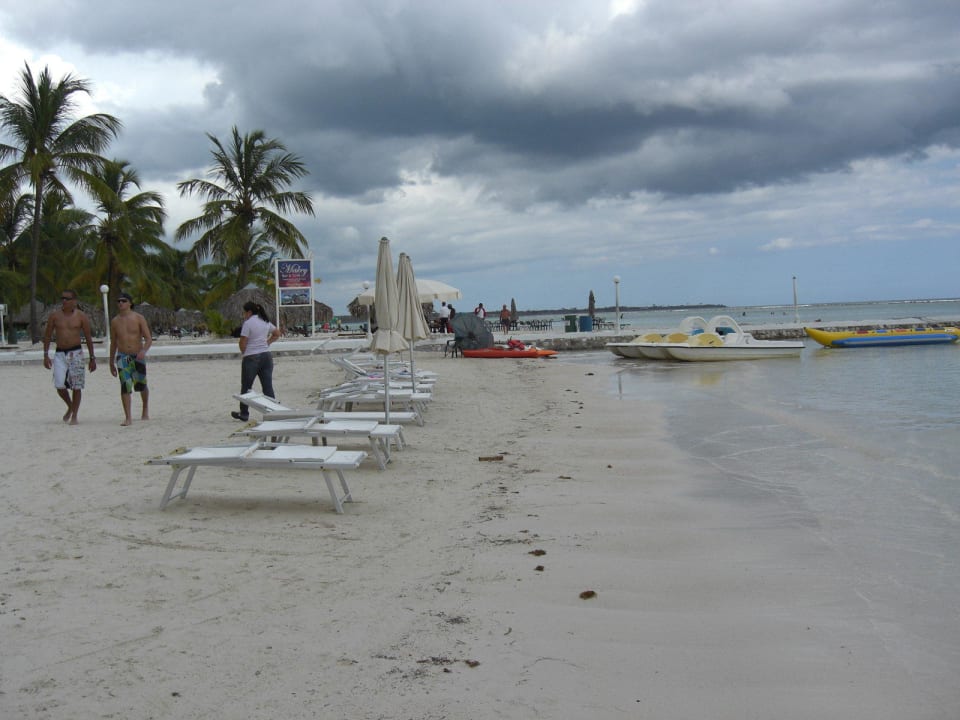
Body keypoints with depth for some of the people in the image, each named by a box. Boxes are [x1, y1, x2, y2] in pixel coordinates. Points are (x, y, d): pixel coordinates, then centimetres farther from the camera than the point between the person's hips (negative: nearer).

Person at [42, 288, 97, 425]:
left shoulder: (81, 316, 0)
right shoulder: (54, 316, 4)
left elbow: (88, 338, 4)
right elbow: (47, 336, 10)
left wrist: (92, 358, 3)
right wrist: (46, 355, 2)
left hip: (76, 353, -2)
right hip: (60, 353, 2)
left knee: (76, 386, -2)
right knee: (59, 385, -8)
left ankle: (74, 416, 8)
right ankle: (70, 407, 20)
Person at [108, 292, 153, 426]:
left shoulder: (139, 318, -3)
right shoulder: (115, 322, 5)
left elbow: (149, 338, -8)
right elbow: (113, 343, 13)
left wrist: (144, 350, -28)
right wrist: (111, 363, 15)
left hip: (138, 356, -1)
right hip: (122, 357, 1)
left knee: (141, 385, 11)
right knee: (125, 386, -13)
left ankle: (145, 409, 38)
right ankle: (128, 418, -13)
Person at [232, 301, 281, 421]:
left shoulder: (248, 323, -13)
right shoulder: (265, 322, 9)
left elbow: (243, 343, -15)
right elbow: (277, 334, 21)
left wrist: (243, 352, 4)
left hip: (251, 358, -6)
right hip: (266, 356, 6)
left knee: (246, 386, 9)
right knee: (268, 386, 6)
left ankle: (244, 414, 17)